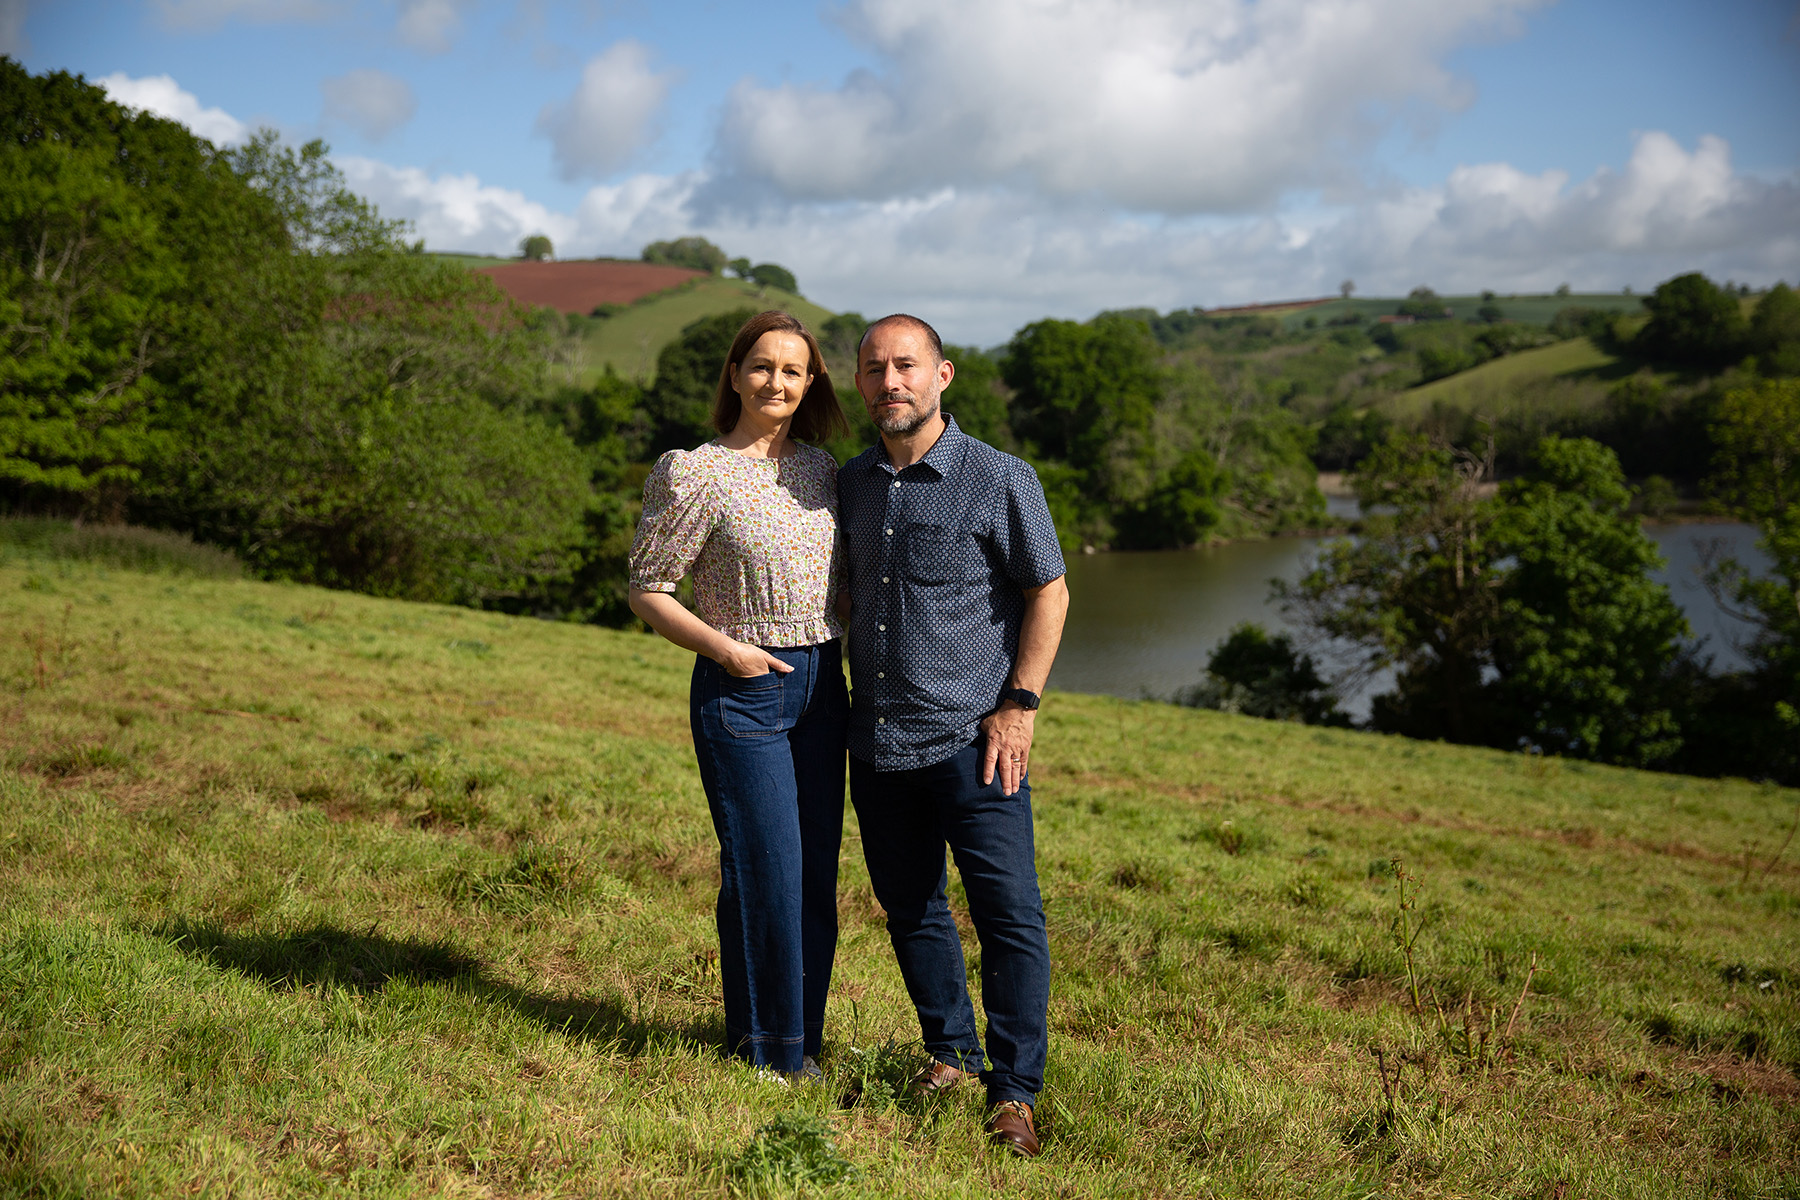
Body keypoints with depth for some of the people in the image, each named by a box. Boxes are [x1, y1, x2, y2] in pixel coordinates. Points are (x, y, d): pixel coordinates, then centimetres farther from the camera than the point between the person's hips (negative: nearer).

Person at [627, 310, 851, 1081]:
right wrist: (725, 649, -14)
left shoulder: (821, 468, 9)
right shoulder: (699, 476, -9)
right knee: (764, 872, -2)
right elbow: (647, 590, -5)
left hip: (822, 683, 6)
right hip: (742, 691, -6)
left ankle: (801, 1038, 25)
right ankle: (765, 1049, 16)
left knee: (816, 872, 10)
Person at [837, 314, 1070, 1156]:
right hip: (877, 741, 5)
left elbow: (1049, 592, -4)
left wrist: (1020, 704, -10)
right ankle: (950, 1051, 32)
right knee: (909, 907, 14)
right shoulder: (850, 484, 9)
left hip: (972, 739, -5)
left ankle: (1014, 1088, 9)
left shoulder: (1000, 480, -7)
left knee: (1008, 912, -3)